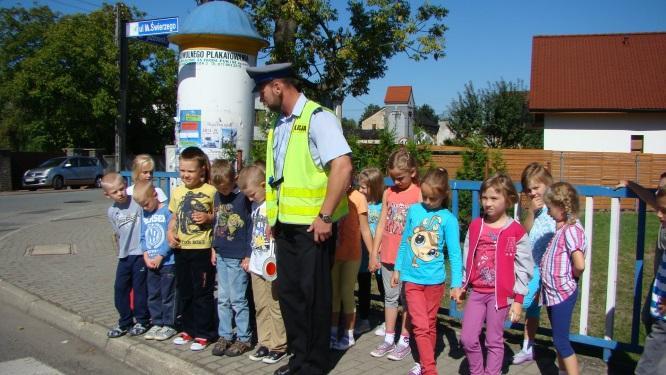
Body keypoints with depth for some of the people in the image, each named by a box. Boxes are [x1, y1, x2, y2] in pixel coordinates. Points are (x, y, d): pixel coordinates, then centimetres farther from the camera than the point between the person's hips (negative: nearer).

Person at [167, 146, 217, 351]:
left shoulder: (211, 191, -8)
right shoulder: (177, 192, 8)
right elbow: (174, 218, 16)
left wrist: (208, 217, -18)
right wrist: (170, 233, -1)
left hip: (202, 249, -6)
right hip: (181, 249, 6)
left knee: (202, 292, 2)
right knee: (184, 292, 15)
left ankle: (203, 333, 14)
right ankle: (188, 329, 30)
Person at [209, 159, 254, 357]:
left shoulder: (243, 197, -13)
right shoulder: (218, 196, 7)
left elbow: (251, 227, -13)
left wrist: (248, 255, -12)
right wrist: (214, 248, 14)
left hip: (238, 257, -7)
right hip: (221, 256, 7)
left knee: (237, 299, 0)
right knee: (223, 299, 12)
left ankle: (244, 339, 12)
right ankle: (224, 335, 23)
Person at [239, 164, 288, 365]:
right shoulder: (255, 205, 12)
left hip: (274, 266, -8)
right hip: (257, 265, 8)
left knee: (276, 307, 2)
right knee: (261, 307, 14)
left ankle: (279, 346, 13)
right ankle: (265, 343, 24)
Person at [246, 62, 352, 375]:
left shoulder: (317, 118, -13)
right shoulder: (280, 125, 12)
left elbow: (343, 167, -22)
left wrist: (325, 216, -21)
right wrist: (274, 217, 16)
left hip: (312, 226, -8)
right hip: (286, 226, 8)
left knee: (312, 296, 4)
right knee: (288, 292, 14)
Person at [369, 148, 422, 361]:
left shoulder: (418, 194, -8)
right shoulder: (388, 193, 6)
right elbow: (381, 225, 9)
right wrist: (374, 254, 8)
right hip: (387, 255, 5)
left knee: (407, 298, 6)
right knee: (390, 296, 13)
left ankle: (404, 341, 17)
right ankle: (389, 338, 23)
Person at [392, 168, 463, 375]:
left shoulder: (448, 219, -8)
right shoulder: (414, 210, -1)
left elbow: (454, 253, -6)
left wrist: (457, 284, -9)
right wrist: (397, 269, 13)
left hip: (435, 280, -1)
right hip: (412, 279, 1)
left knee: (430, 325, 14)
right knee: (421, 326, -5)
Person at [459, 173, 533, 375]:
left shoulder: (516, 232, -9)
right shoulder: (475, 226, 3)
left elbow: (524, 268, -6)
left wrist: (518, 299, -6)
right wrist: (461, 285, 14)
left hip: (501, 293, -4)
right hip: (477, 291, 4)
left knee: (494, 341, 7)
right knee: (467, 338, 3)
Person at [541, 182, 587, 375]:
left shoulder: (571, 230, -21)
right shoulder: (562, 227, 7)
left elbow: (579, 265, -27)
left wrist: (571, 276, -11)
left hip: (562, 293, -9)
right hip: (553, 292, 9)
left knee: (561, 340, -2)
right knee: (558, 338, 20)